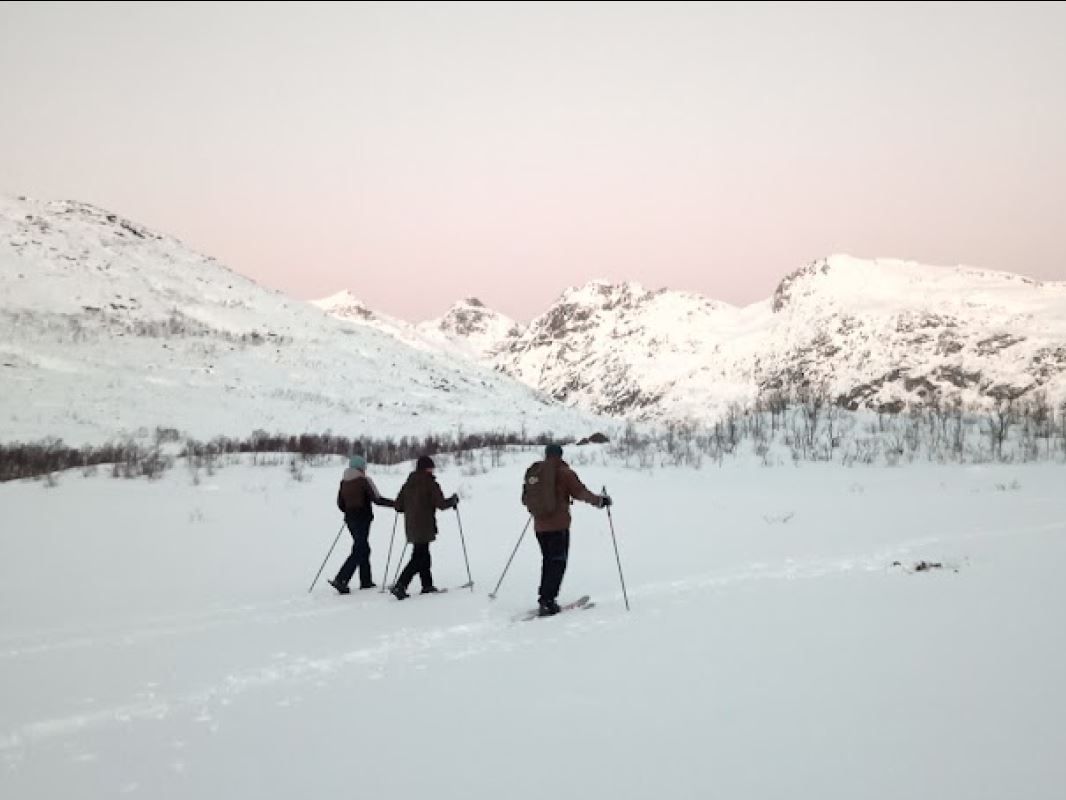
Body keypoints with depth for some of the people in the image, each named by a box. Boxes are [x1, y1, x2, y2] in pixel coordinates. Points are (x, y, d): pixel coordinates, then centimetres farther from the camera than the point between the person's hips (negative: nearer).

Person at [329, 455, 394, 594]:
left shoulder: (344, 482, 7)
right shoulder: (364, 480, -12)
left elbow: (340, 504, 11)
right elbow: (377, 499, -14)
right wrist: (394, 503, -3)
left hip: (350, 519, 7)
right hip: (363, 519, -7)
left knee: (363, 548, 17)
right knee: (358, 551, -5)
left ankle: (366, 581, 20)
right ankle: (340, 580, -13)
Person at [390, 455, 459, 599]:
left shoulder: (409, 483, 8)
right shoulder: (431, 483, -10)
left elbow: (398, 505, 8)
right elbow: (441, 504, -12)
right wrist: (453, 500, 6)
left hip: (411, 526, 7)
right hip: (424, 526, -7)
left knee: (423, 555, 18)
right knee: (418, 558, -5)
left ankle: (427, 585, 25)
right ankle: (400, 586, -13)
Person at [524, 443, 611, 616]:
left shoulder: (532, 472, 8)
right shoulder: (564, 472, -7)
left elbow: (525, 499, 16)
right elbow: (580, 492, -12)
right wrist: (600, 500, -3)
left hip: (539, 526, 5)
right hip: (559, 525, -5)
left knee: (548, 561, 18)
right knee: (558, 563, 0)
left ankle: (544, 599, 19)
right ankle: (546, 602, -9)